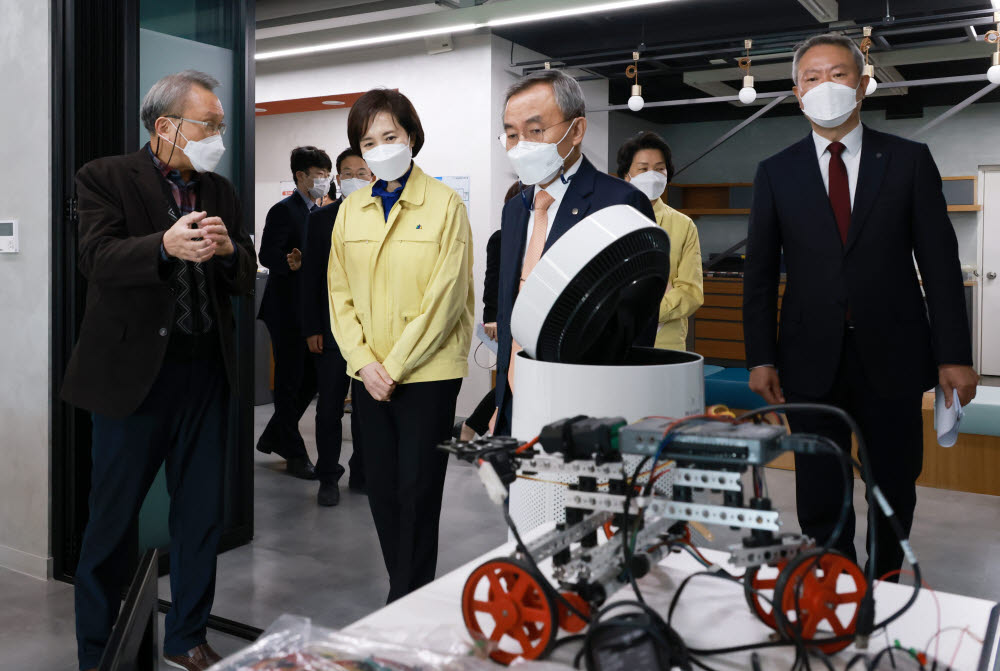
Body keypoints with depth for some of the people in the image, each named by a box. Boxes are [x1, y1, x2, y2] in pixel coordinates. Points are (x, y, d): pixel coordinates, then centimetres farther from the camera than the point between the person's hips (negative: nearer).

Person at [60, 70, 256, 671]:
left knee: (202, 515, 12)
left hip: (206, 372, 5)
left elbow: (246, 279, 7)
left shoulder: (221, 192, 13)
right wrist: (166, 245, -34)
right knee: (113, 519, 7)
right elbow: (98, 259, -16)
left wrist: (228, 250, -15)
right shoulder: (106, 178, -1)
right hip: (134, 369, -4)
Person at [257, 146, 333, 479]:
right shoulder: (284, 211, -11)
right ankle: (296, 455, 11)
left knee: (312, 378, 13)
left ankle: (273, 437, 29)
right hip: (287, 311, -8)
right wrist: (290, 263, -36)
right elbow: (267, 255, -20)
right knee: (290, 383, 1)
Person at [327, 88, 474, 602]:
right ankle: (402, 591, 26)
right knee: (382, 492, 11)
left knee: (418, 495, 0)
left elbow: (445, 296, -11)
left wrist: (395, 365, -12)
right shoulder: (351, 209, 10)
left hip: (427, 372, -5)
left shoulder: (444, 205, -5)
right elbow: (340, 294, 9)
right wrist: (364, 362, -5)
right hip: (369, 376, 5)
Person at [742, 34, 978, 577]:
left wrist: (954, 354, -4)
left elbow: (940, 262, 1)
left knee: (895, 488, 12)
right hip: (812, 360, 0)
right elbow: (760, 272, 4)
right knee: (820, 500, 6)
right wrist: (760, 358, -2)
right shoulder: (776, 172, 5)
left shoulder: (909, 160, 4)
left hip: (891, 355, 0)